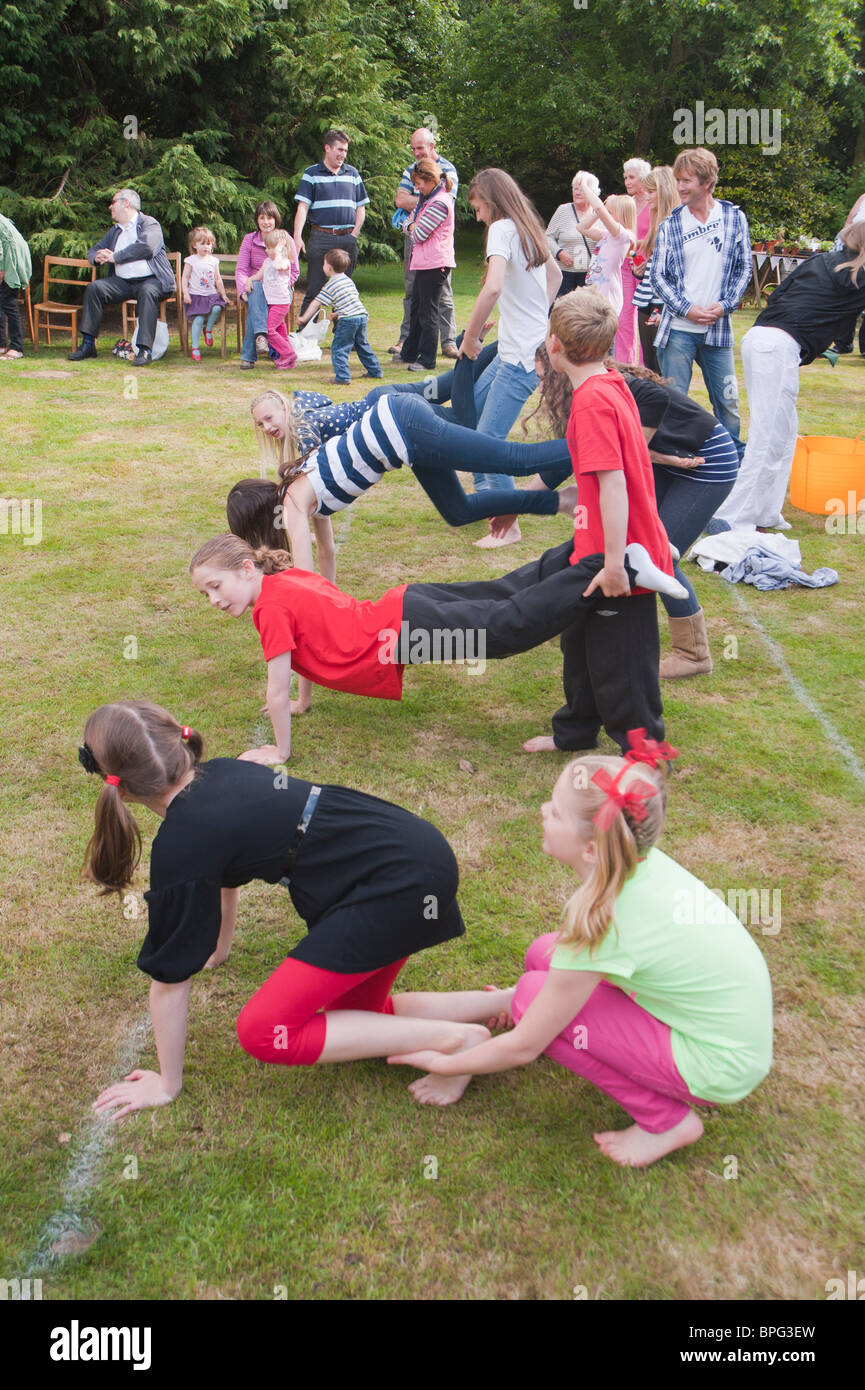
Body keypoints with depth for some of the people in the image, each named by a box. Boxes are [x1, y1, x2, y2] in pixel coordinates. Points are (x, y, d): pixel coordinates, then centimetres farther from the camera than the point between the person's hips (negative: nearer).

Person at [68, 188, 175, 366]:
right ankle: (88, 344, -15)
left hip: (151, 280, -6)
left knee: (147, 292, -38)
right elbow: (93, 250, 27)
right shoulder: (115, 231, 23)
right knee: (94, 288, -15)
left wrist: (114, 257, -14)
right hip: (123, 282, 6)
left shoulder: (149, 224, 0)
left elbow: (146, 248, -20)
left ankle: (145, 350, -42)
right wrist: (98, 257, -1)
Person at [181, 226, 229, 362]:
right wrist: (185, 293, -10)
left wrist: (223, 294, 13)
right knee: (199, 318, -20)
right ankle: (195, 347, -11)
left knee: (217, 308, -28)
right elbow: (185, 278, 1)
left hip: (211, 294, 3)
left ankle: (208, 330, -2)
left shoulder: (213, 261, 13)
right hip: (196, 295, -3)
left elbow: (218, 279, 20)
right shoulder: (191, 261, 2)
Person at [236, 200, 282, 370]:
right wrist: (244, 290, -21)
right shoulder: (249, 239, 5)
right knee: (256, 288, -38)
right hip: (255, 287, 0)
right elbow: (240, 270, -1)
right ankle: (261, 334, -54)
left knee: (254, 308, -34)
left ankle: (248, 355, -36)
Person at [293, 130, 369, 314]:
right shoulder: (312, 174, 4)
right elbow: (303, 207, -3)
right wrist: (297, 236, -15)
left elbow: (361, 207, 16)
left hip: (347, 239, 3)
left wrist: (354, 234, 2)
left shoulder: (352, 173, 15)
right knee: (314, 289, -4)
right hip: (321, 238, -3)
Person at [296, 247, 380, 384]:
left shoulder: (330, 286, -4)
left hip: (348, 320, -8)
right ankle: (375, 370, 30)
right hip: (362, 316, 8)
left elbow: (316, 304, -4)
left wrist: (303, 318, 3)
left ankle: (342, 376, -10)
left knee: (339, 349, -2)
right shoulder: (348, 280, 18)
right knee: (363, 346, 23)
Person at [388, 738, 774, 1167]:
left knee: (535, 996, -15)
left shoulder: (604, 922, -29)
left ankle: (667, 1121, -2)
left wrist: (447, 1066, -2)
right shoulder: (642, 861, -9)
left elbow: (524, 1047, -18)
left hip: (719, 1068, -7)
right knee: (544, 953, -1)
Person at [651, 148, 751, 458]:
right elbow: (658, 275, 2)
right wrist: (687, 309, -9)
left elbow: (744, 268, 7)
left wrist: (725, 305, -7)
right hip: (678, 329, -1)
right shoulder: (670, 225, 2)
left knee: (727, 402, 6)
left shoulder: (734, 217, 4)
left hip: (718, 328, 1)